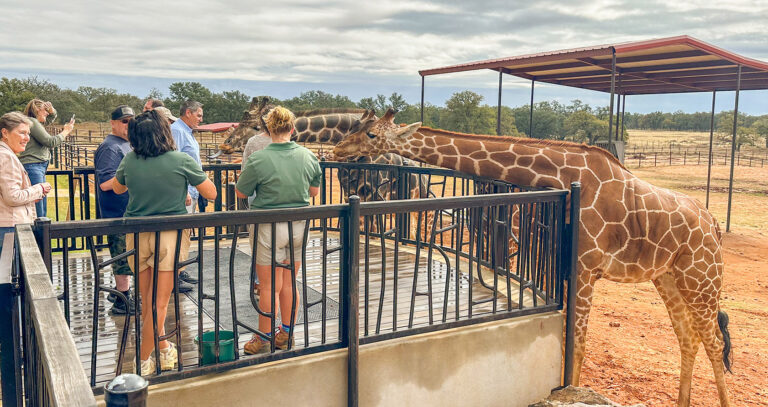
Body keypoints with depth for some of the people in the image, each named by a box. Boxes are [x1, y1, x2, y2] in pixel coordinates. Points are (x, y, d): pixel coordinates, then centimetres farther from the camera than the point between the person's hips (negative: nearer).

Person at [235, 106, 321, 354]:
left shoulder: (259, 160, -15)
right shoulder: (308, 157, -1)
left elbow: (240, 193, -4)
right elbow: (314, 191, 10)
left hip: (269, 228, -4)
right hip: (298, 226, 5)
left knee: (269, 287, 6)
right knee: (289, 283, 15)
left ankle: (264, 339, 18)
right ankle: (286, 335, 28)